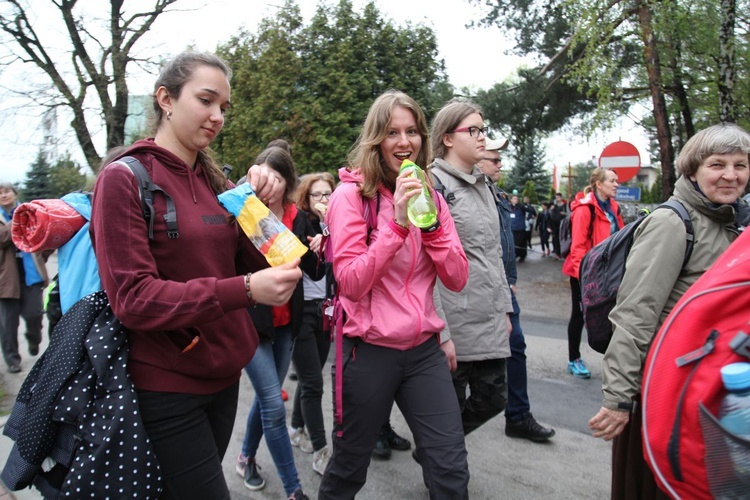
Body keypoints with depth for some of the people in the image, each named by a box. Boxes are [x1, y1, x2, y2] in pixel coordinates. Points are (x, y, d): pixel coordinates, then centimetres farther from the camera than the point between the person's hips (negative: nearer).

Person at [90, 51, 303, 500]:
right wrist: (244, 290, -28)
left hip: (223, 375, 6)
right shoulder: (124, 179, -10)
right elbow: (132, 298, -18)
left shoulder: (215, 181, 7)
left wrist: (261, 206, -11)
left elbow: (256, 266, 5)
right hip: (165, 384, -6)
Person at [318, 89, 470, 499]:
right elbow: (351, 284, -17)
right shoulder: (351, 193, -9)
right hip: (369, 350, -4)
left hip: (424, 348, 4)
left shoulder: (429, 197, 7)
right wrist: (397, 223, -24)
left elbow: (457, 279, 0)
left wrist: (430, 220, -14)